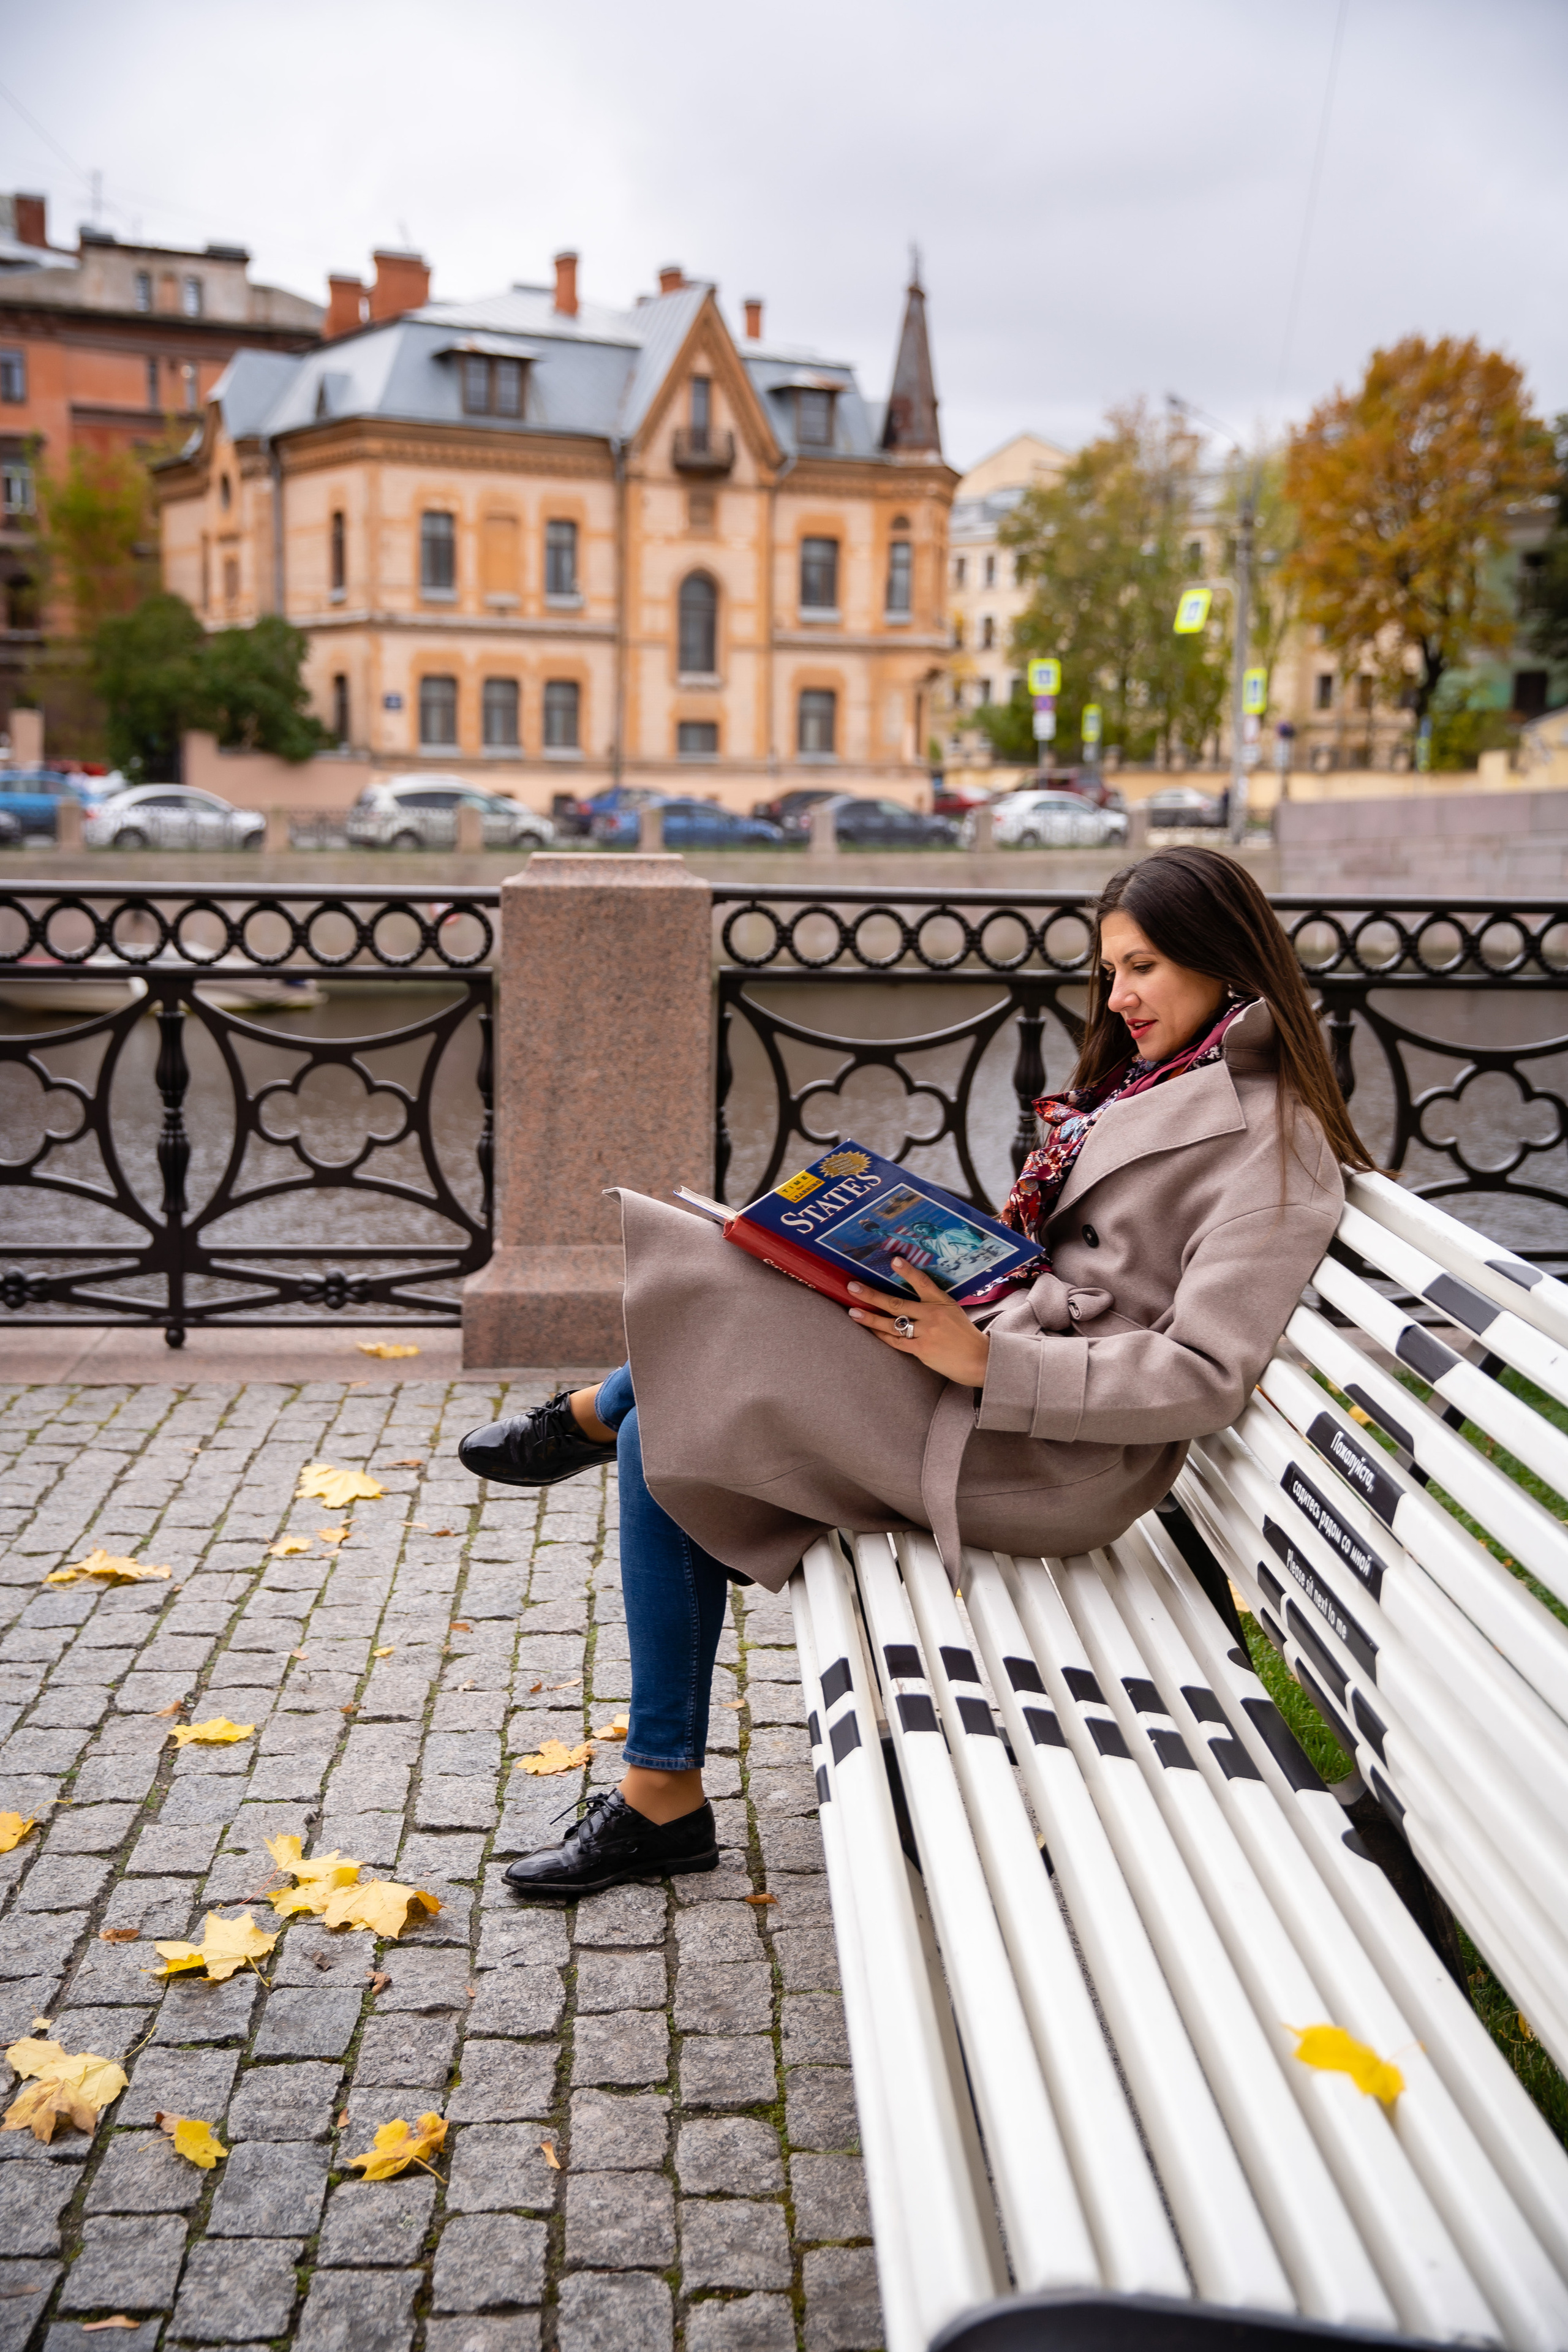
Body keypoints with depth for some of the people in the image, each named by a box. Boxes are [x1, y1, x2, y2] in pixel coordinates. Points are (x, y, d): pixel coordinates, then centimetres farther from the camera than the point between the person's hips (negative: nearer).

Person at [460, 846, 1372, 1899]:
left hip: (1047, 1462, -9)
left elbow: (1205, 1377, -19)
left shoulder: (1273, 1148, -11)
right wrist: (954, 1287, 0)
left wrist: (987, 1362, -23)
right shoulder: (1159, 1088, 17)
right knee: (668, 1444, 1)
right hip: (995, 1377, 9)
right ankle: (662, 1798, 10)